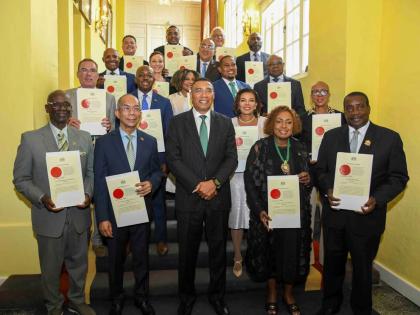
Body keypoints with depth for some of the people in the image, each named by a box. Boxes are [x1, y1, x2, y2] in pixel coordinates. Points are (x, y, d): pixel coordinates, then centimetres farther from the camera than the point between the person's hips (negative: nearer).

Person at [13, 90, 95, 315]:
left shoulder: (84, 137, 3)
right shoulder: (30, 139, -6)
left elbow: (91, 172, 6)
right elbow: (21, 179, -4)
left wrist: (88, 193, -12)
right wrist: (42, 199, -19)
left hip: (79, 214, 3)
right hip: (49, 217, -2)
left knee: (79, 263, 20)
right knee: (51, 268, 16)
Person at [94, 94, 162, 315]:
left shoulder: (150, 142, 2)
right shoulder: (104, 142, -5)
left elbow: (156, 171, 11)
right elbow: (100, 181, -7)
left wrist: (151, 183, -14)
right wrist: (102, 217, -11)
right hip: (114, 211, -1)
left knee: (142, 257, 15)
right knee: (116, 259, 16)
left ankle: (142, 297, 37)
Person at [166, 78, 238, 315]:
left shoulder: (225, 123, 7)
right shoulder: (178, 122, 2)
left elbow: (232, 158, 1)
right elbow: (173, 158, -6)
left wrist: (214, 182, -14)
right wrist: (197, 185, -14)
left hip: (219, 196, 2)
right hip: (189, 197, -1)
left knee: (218, 250, 13)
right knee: (188, 251, 11)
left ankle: (217, 296, 32)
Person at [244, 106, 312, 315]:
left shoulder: (300, 149, 6)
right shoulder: (260, 148, -5)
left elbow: (308, 181, 16)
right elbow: (250, 181, -7)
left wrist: (308, 179, -8)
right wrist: (259, 210, -15)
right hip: (269, 212, -3)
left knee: (293, 251, 9)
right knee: (271, 252, 9)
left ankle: (288, 293, 32)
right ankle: (271, 294, 31)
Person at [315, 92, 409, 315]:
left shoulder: (390, 138, -5)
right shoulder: (331, 136, 4)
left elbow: (399, 177, -5)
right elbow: (320, 169, 7)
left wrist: (377, 199, -20)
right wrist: (327, 190, -13)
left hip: (367, 216, -2)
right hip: (334, 212, 3)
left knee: (362, 266, 16)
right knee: (333, 262, 19)